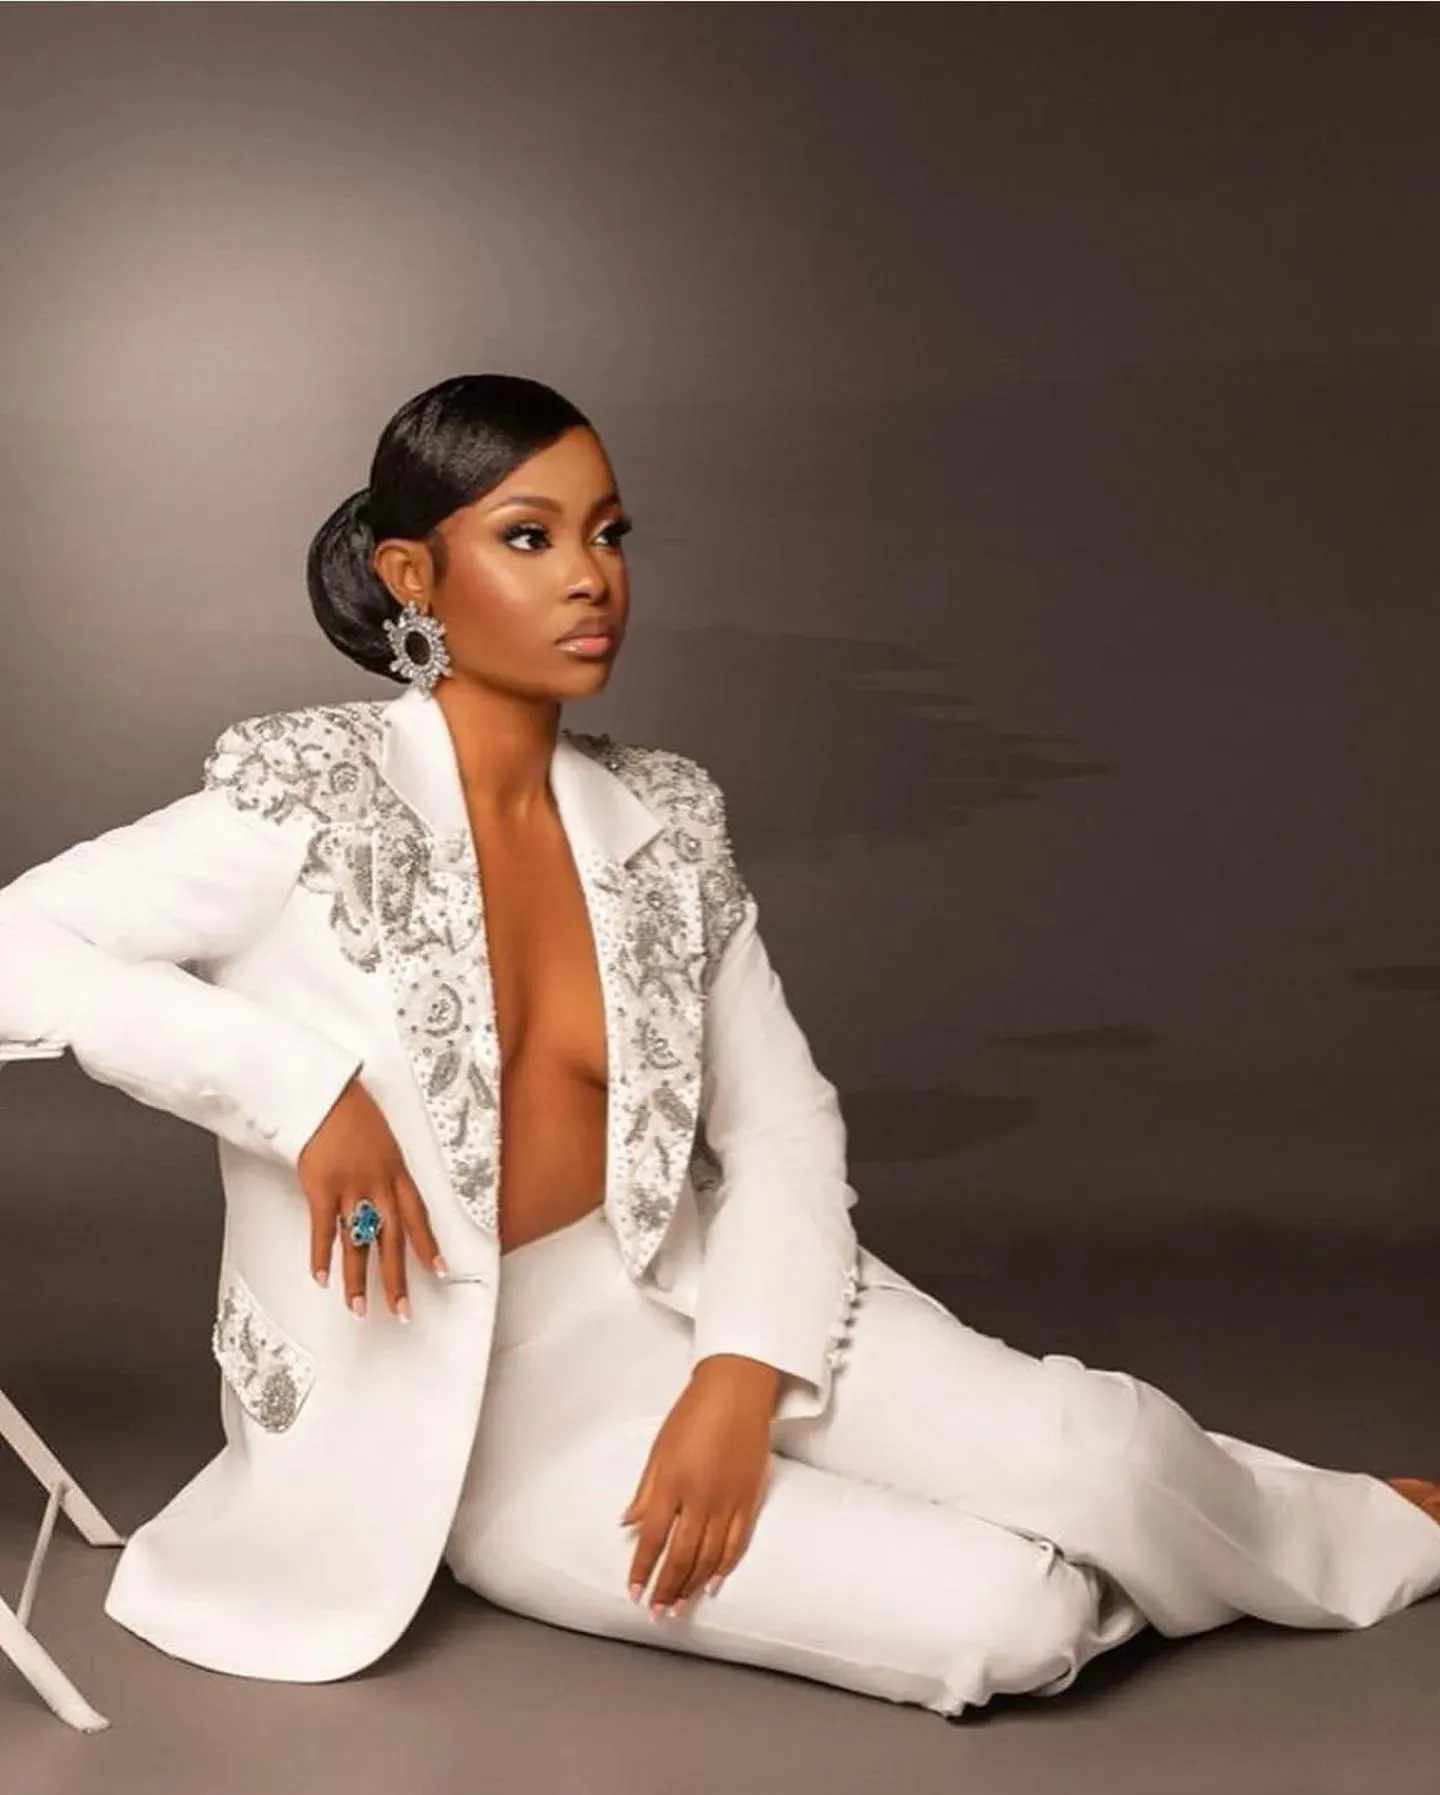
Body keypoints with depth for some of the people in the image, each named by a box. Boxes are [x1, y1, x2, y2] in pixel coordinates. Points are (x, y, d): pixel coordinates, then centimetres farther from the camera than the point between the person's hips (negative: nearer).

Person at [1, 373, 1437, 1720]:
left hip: (689, 1292, 4)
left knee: (1101, 1445, -19)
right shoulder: (315, 801, -14)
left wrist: (741, 1381, -15)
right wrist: (303, 1088, -27)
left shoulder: (662, 821, 0)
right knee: (1008, 1621, -20)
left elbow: (784, 1121, 1)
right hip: (484, 1405, -4)